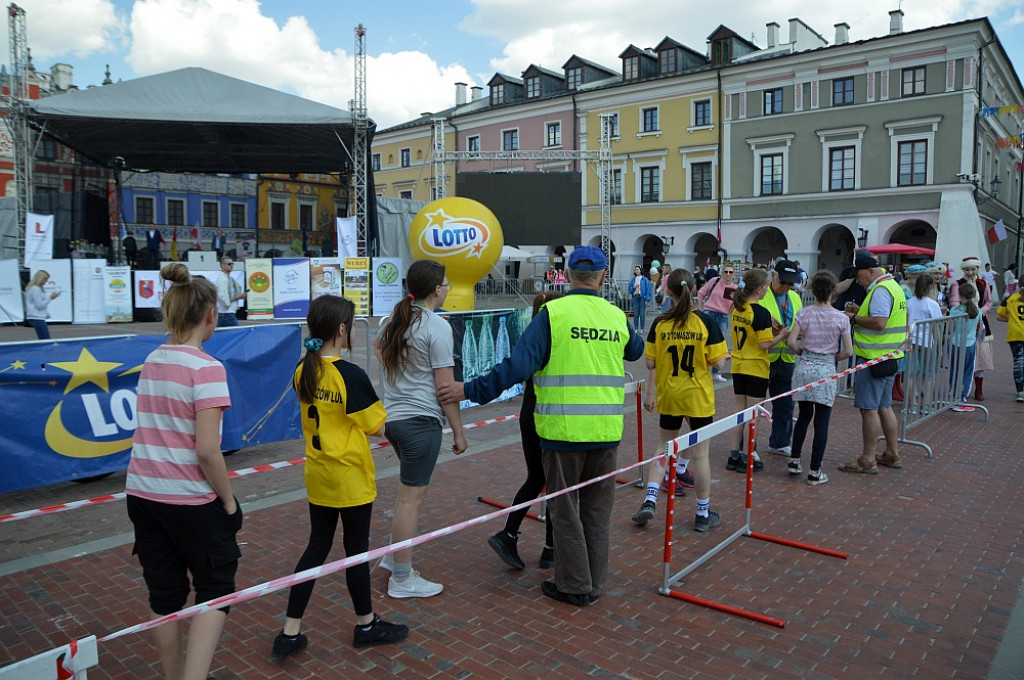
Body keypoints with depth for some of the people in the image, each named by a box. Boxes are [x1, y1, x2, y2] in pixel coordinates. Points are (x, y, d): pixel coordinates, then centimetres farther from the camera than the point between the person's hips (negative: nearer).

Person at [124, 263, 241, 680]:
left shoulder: (152, 361, 6)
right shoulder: (206, 368, -16)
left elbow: (154, 432, 10)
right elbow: (207, 451, -20)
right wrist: (229, 500, -8)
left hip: (142, 491, 7)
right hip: (189, 499, -6)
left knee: (164, 594, 18)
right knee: (215, 589, 12)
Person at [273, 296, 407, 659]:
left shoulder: (302, 371, 0)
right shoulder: (351, 375, -22)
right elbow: (378, 427, -14)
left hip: (318, 476, 6)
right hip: (351, 478, -6)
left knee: (317, 548, 16)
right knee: (356, 551, 10)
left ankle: (290, 632, 19)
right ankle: (366, 625, 29)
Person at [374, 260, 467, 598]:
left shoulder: (393, 320, 9)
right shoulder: (437, 326, -15)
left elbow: (377, 346, 33)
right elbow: (445, 386, -15)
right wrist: (458, 432, -9)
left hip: (392, 416, 9)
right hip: (420, 420, -9)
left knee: (410, 490, 23)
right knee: (412, 498, 0)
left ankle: (394, 556, 32)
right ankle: (402, 579, 10)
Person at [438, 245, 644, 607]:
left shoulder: (553, 313, -10)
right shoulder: (617, 316, 4)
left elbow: (518, 365, -17)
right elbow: (636, 351, 26)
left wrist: (471, 390, -11)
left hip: (563, 430, -4)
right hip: (606, 430, 4)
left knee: (565, 509, 10)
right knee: (597, 508, 17)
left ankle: (574, 585, 20)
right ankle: (594, 582, 28)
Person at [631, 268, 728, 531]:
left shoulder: (660, 323, -6)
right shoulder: (705, 322, -11)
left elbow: (651, 363, -3)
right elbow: (718, 362, -9)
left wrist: (650, 393, 7)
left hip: (668, 397, 2)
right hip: (699, 397, -2)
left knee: (664, 447, 19)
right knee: (700, 454, 8)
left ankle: (650, 500, 9)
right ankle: (703, 514, 19)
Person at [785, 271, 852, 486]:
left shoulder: (804, 313, -4)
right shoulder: (841, 318, -7)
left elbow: (791, 341, -10)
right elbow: (848, 351, -7)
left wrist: (802, 353, 8)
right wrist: (833, 358, 11)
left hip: (804, 367, 2)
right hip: (826, 371, -2)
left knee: (804, 415, 20)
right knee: (821, 422, 4)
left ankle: (794, 460, 24)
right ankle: (814, 472, 8)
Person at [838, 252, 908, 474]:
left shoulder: (880, 290, -17)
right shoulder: (892, 285, 16)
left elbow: (879, 323, -26)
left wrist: (854, 318, -13)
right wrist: (859, 310, 12)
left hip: (875, 359, -11)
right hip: (889, 356, 11)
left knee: (869, 408, -5)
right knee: (884, 406, 17)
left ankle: (868, 460, 1)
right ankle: (892, 455, 26)